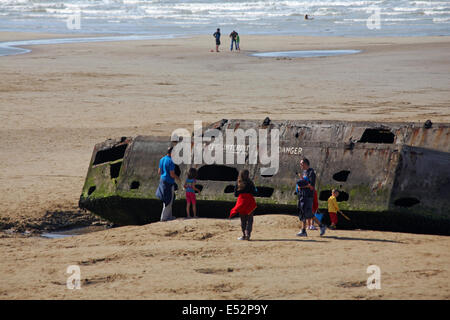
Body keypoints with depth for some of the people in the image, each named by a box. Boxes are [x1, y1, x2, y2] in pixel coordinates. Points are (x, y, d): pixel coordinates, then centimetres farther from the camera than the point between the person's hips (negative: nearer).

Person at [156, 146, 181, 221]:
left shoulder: (162, 159, 7)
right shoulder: (170, 162, -20)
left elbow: (159, 172, 14)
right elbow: (172, 175, -21)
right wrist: (178, 178, -1)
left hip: (162, 181, 9)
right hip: (169, 183, -9)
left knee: (166, 200, 17)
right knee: (168, 201, 0)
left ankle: (169, 216, 23)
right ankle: (164, 217, 2)